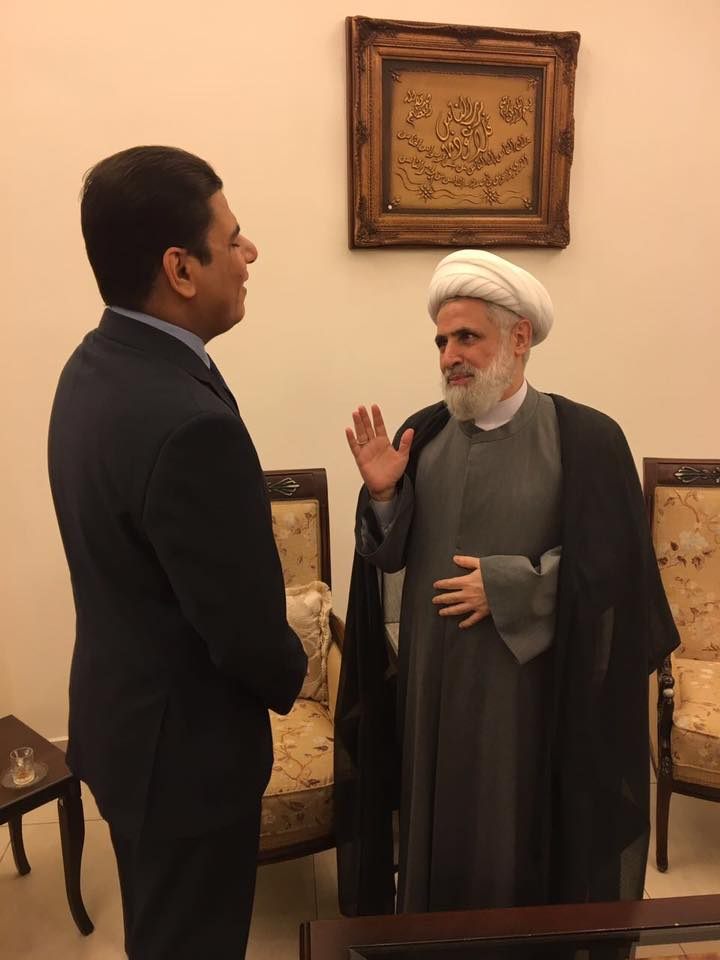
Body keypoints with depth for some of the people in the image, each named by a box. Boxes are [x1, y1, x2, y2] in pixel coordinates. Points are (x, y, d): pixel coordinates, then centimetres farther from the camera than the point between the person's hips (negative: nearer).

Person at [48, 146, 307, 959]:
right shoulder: (189, 422, -33)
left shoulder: (95, 365, -3)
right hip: (182, 742, -8)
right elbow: (246, 631, -27)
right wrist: (290, 676, -3)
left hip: (123, 710, 9)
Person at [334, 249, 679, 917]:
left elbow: (612, 564, -10)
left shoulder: (585, 437, -11)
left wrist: (508, 587, -15)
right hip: (431, 680, 4)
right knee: (436, 828, 19)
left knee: (521, 834, 13)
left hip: (531, 683, -3)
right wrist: (382, 493, -17)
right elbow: (389, 556, 1)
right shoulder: (422, 434, 1)